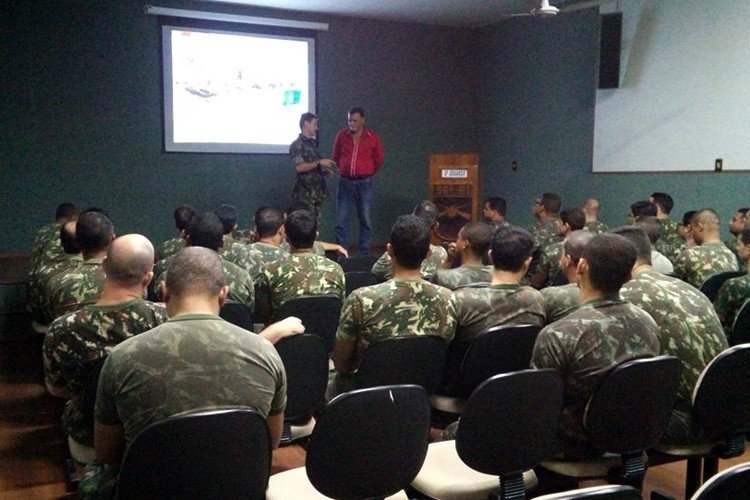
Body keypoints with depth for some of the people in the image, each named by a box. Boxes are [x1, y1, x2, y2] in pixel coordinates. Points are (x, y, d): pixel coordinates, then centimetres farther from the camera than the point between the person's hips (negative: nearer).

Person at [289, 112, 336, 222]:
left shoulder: (312, 143, 16)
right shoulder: (297, 144, -10)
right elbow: (299, 167, -22)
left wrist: (324, 172, 9)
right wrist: (319, 162, -19)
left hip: (316, 193, 8)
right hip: (305, 194, -8)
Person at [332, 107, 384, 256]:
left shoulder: (373, 137, 0)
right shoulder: (342, 135, 2)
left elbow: (379, 160, 12)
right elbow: (335, 157, 15)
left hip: (364, 183, -1)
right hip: (345, 182, 1)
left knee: (365, 219, 1)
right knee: (342, 219, 1)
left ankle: (364, 254, 9)